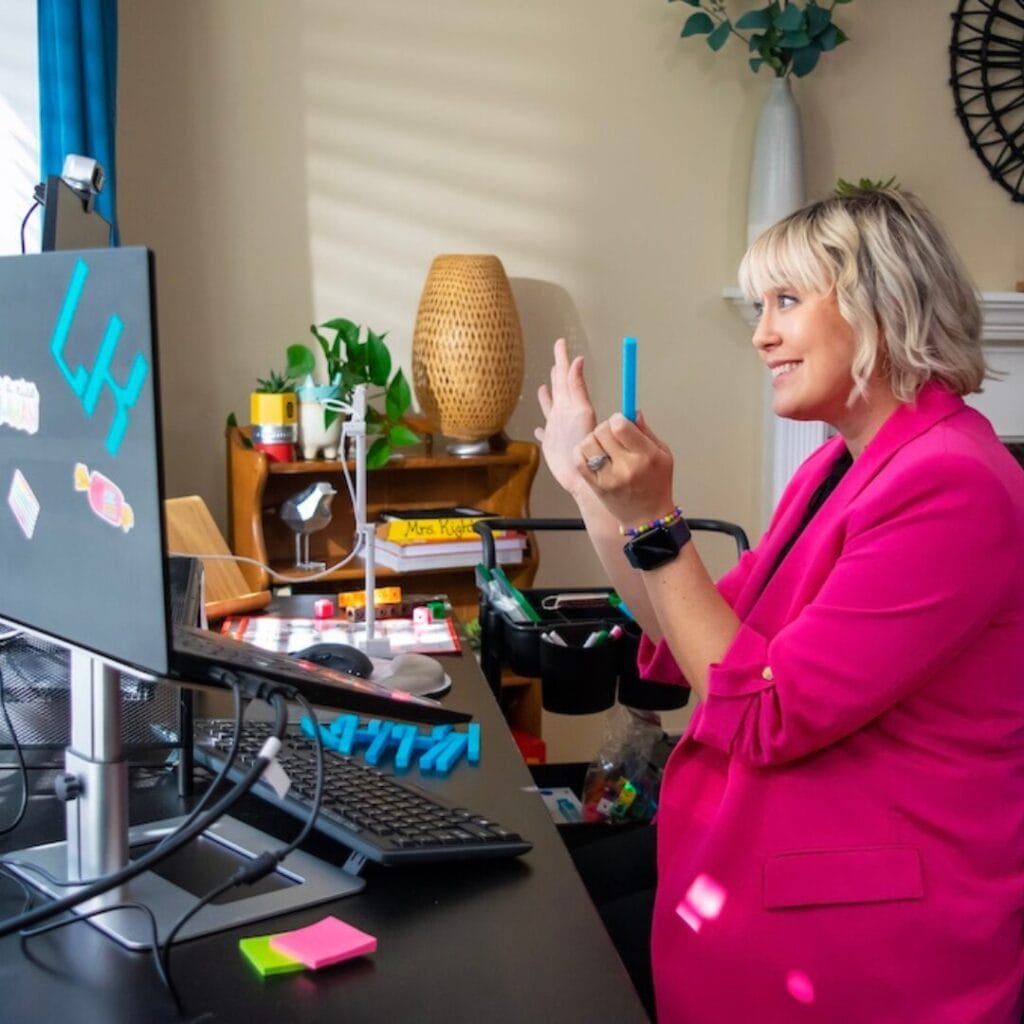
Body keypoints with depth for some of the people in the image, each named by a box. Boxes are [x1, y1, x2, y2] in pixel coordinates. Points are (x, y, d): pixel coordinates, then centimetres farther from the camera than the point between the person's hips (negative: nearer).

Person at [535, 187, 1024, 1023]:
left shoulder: (948, 484, -23)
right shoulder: (844, 464, 9)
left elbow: (762, 716, -23)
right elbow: (699, 649, 10)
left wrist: (652, 523, -23)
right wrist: (594, 491, 6)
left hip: (874, 933, -9)